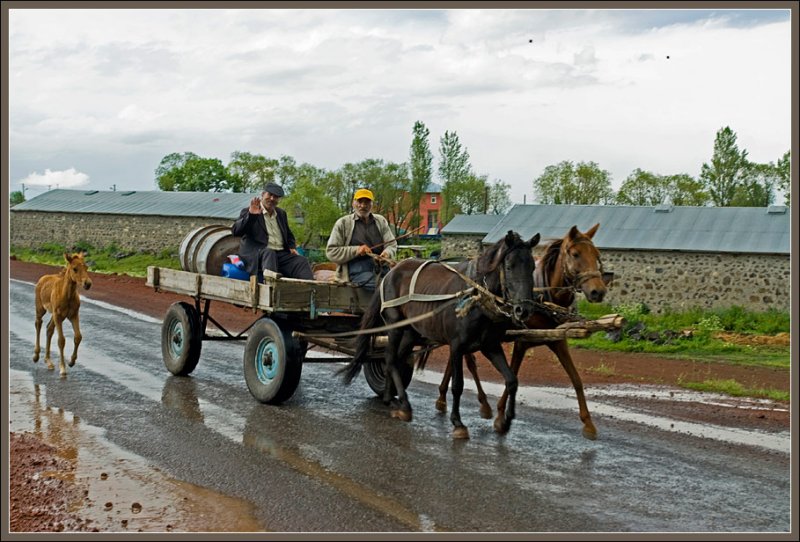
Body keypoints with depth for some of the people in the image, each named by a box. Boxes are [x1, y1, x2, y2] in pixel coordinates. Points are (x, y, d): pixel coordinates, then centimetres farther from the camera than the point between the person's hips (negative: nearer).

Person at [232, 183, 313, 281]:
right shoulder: (248, 211, 7)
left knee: (301, 261, -21)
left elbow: (289, 235, 35)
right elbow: (235, 231, -7)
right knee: (269, 253, -39)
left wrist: (292, 247, 12)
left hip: (281, 254, 6)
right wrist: (251, 215, -19)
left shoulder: (281, 213, 25)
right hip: (258, 254, -5)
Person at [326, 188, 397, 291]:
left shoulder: (381, 221, 20)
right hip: (357, 269, -4)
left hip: (381, 266, 4)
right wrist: (356, 250, -10)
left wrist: (387, 253, -7)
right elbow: (331, 252, 4)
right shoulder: (343, 223, 10)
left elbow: (392, 244, 19)